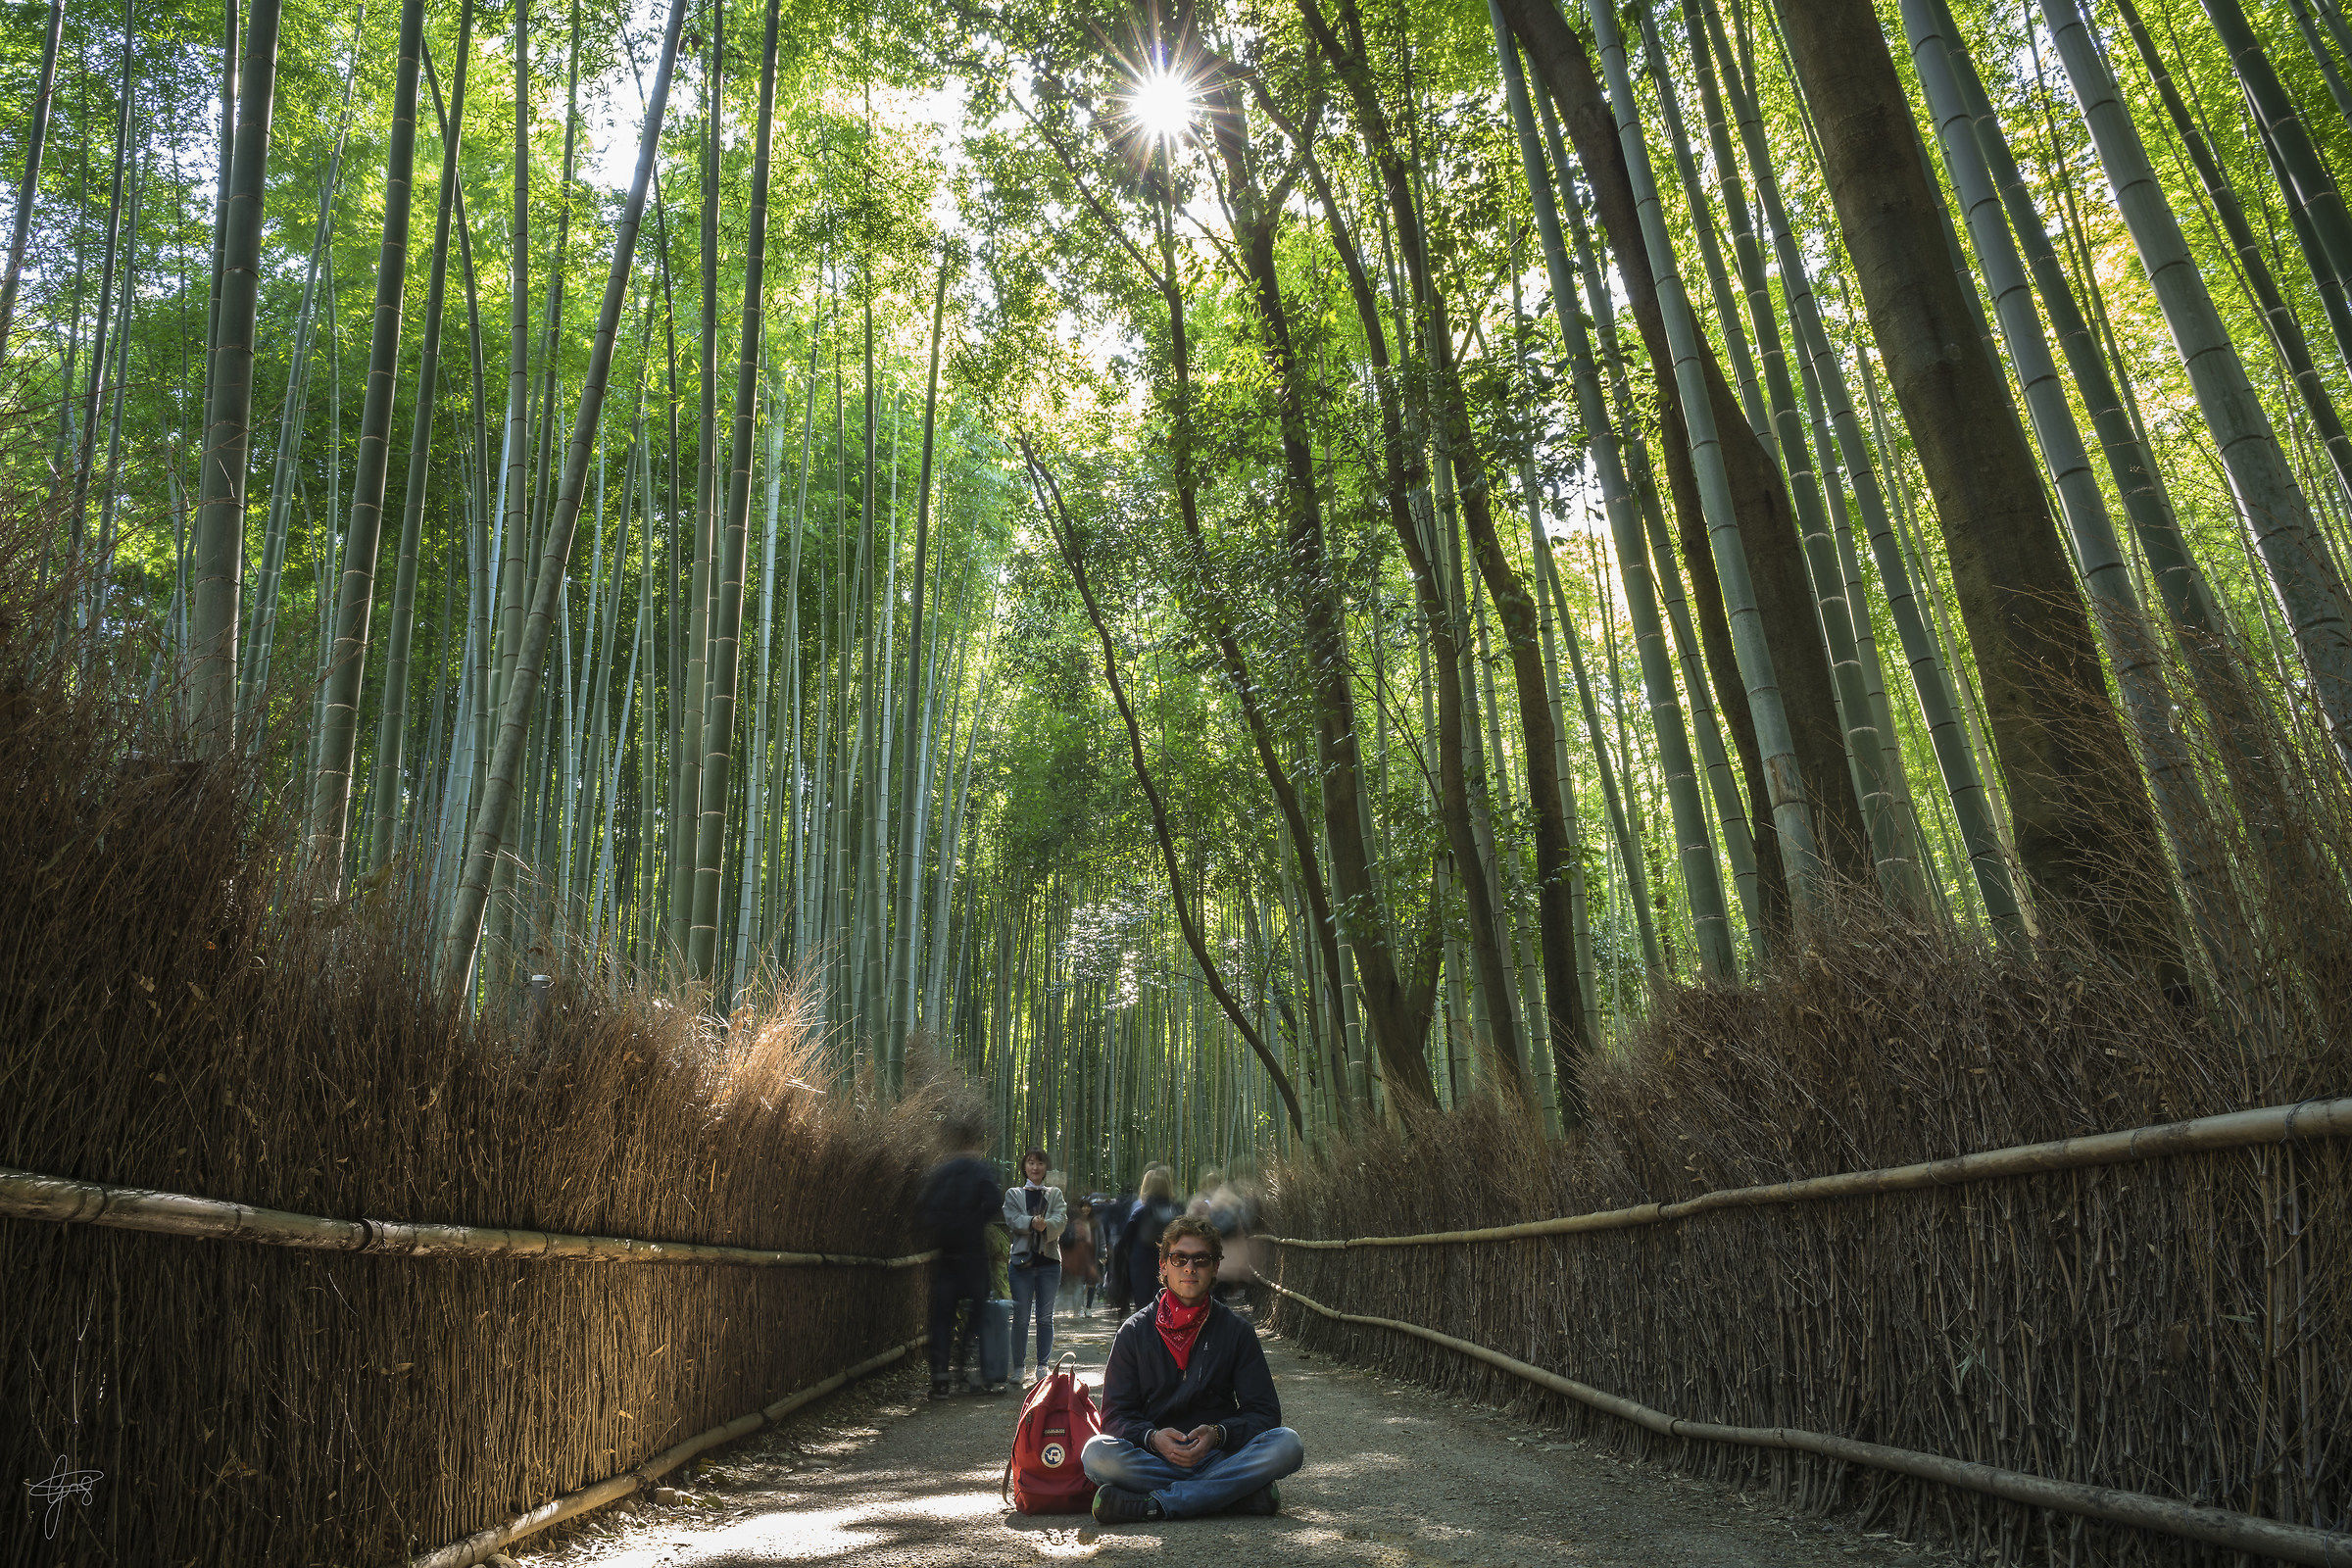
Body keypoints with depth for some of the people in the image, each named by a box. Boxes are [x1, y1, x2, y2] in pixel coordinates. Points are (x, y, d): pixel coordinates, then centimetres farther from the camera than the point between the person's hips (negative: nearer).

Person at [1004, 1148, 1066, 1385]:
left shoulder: (1054, 1194, 14)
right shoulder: (1013, 1194, 12)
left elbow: (1061, 1219, -3)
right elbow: (1012, 1219, -5)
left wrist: (1046, 1225, -24)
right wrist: (1032, 1222, -23)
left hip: (1049, 1260, 1)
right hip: (1022, 1259, -1)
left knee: (1045, 1317, 5)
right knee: (1020, 1318, -2)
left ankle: (1043, 1366, 14)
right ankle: (1018, 1368, 7)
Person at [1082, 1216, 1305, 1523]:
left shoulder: (1236, 1331, 7)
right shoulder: (1135, 1331, 7)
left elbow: (1265, 1413, 3)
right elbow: (1115, 1414, 3)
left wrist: (1217, 1434, -17)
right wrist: (1152, 1438, -19)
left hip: (1217, 1456, 1)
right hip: (1152, 1457, 0)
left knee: (1287, 1445, -27)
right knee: (1096, 1454, -31)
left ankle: (1150, 1505, -30)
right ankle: (1240, 1493, -26)